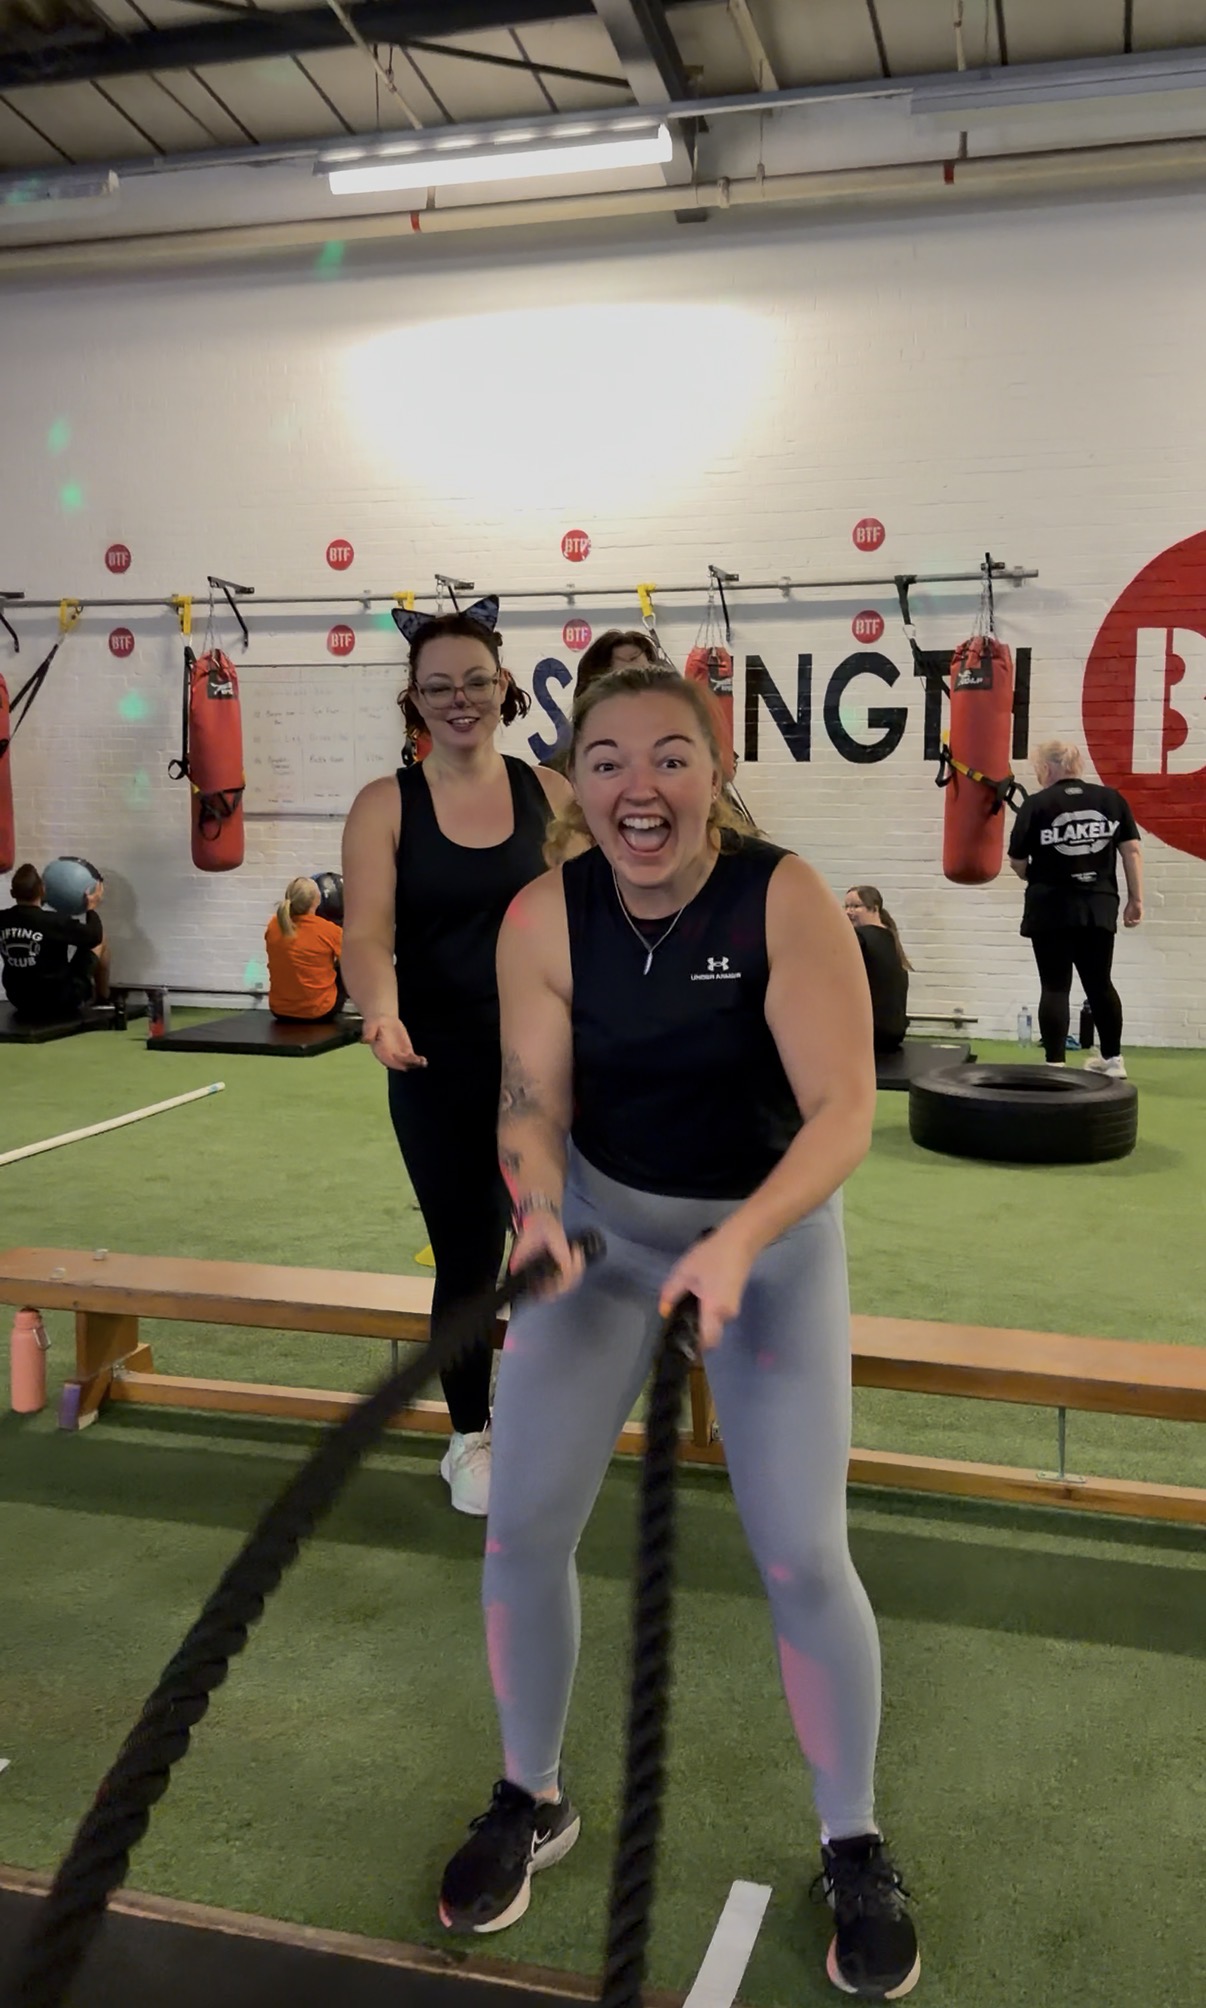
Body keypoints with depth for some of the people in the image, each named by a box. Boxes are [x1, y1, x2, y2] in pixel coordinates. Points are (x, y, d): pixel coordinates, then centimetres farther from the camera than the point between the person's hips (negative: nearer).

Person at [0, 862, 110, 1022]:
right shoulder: (54, 922, -22)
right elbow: (94, 936, -7)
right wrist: (91, 908, 10)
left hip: (21, 1001, 5)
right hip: (63, 1002, -5)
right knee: (101, 940, 14)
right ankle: (103, 999, 33)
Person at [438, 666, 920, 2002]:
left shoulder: (787, 900, -23)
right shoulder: (542, 917, -15)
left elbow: (845, 1113, -27)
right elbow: (530, 1101, -14)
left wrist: (740, 1241, -43)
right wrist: (536, 1209, -36)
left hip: (772, 1231, -2)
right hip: (597, 1224, 3)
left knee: (801, 1555, -6)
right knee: (522, 1526, 1)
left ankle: (854, 1850, 20)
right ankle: (530, 1803, 27)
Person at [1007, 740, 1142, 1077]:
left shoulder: (1036, 804, -6)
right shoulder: (1112, 799, 3)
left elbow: (1017, 862, -2)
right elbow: (1132, 850, 1)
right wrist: (1136, 898, 7)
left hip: (1051, 908, -4)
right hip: (1099, 907, 4)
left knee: (1055, 986, 2)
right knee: (1099, 983, 17)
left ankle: (1055, 1064, -1)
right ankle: (1113, 1059, 28)